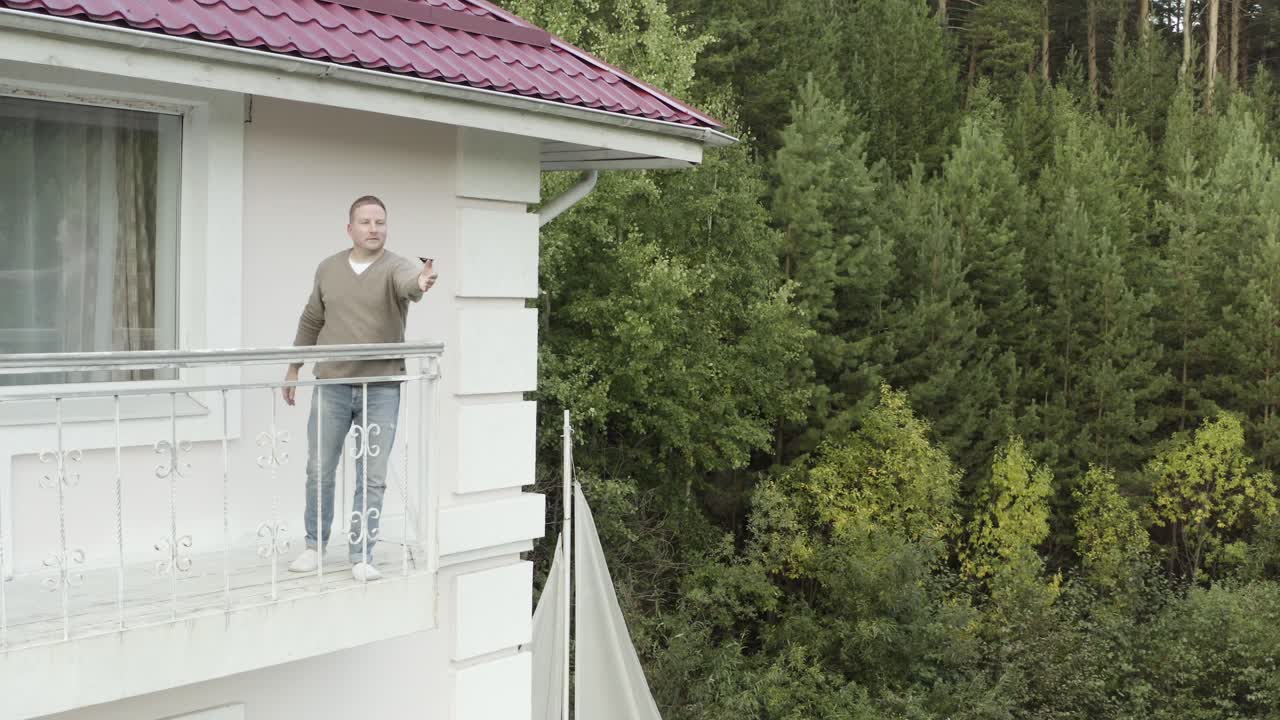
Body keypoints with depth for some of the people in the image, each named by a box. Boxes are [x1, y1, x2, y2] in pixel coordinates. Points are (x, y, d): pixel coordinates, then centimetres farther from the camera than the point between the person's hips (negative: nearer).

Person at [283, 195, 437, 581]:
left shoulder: (395, 267, -6)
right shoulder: (328, 269, 6)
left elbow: (408, 283, -30)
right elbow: (311, 321, 18)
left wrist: (420, 283, -54)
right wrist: (294, 368, 19)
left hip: (381, 389, -2)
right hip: (331, 386, 3)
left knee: (372, 477, 2)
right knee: (319, 471, 9)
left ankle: (361, 556, 13)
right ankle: (314, 545, 28)